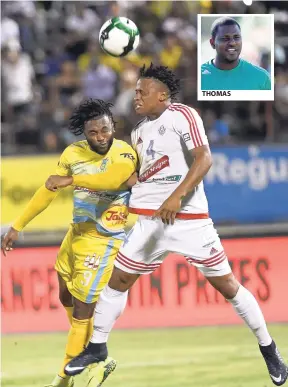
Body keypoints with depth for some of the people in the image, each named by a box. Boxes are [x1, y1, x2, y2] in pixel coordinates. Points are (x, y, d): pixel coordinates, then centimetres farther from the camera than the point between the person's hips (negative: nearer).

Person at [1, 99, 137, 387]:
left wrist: (67, 179, -48)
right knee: (66, 298, 20)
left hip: (102, 240, -7)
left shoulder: (124, 154, -20)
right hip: (76, 232, 7)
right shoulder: (74, 154, -2)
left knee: (83, 307, -6)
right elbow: (48, 191, 9)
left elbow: (111, 179, -42)